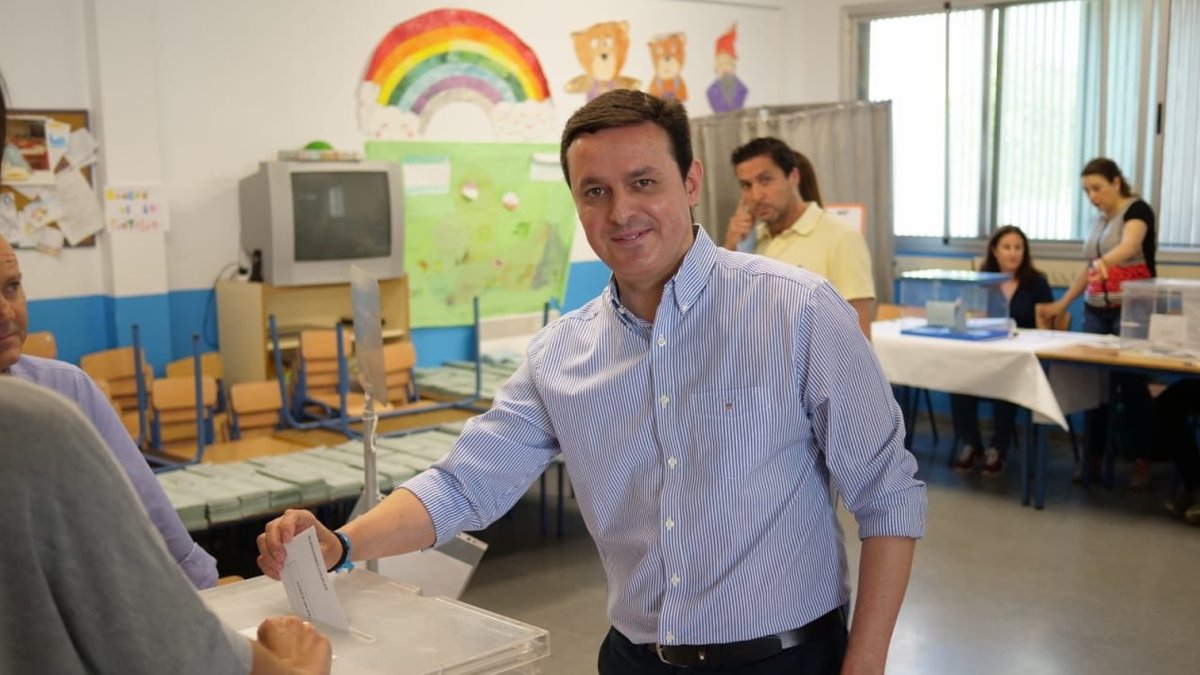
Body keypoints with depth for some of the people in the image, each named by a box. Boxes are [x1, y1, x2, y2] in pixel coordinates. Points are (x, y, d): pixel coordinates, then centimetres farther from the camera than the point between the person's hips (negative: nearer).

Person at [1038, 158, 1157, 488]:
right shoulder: (1100, 220, 14)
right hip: (1096, 311, 7)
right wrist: (1061, 304, 18)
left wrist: (1105, 262, -51)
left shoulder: (1137, 210, -9)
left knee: (1131, 383, -6)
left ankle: (1142, 461, 3)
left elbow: (1129, 246, -30)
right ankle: (1094, 456, 10)